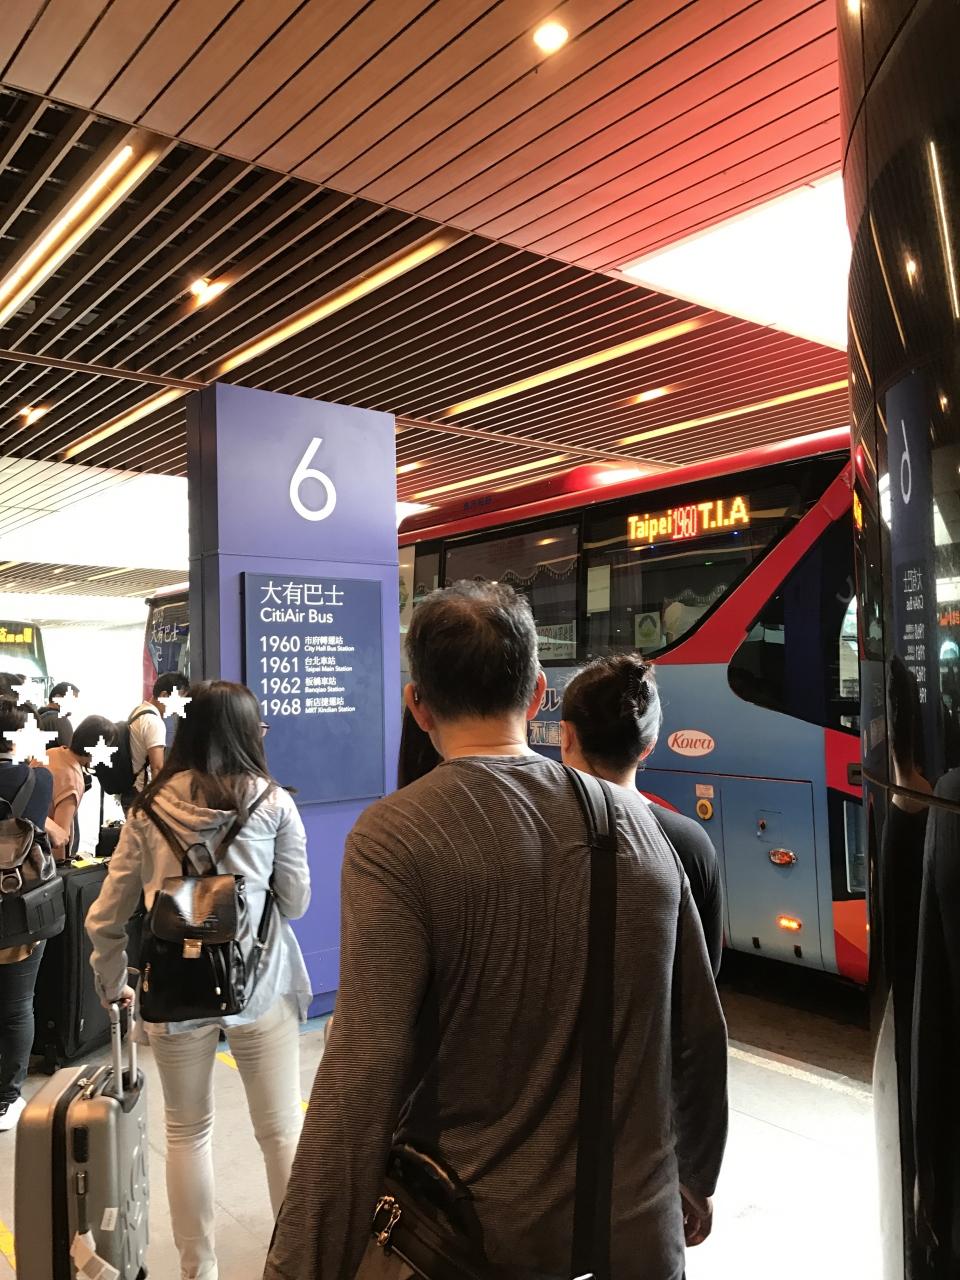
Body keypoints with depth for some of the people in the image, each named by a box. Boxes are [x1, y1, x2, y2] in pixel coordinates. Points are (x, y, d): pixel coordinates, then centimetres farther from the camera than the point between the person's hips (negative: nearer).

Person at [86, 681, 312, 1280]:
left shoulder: (149, 808, -2)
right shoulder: (272, 802, -7)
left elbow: (106, 917, 3)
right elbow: (296, 901, 0)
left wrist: (112, 984, 18)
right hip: (259, 984, -2)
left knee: (188, 1132, 20)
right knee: (282, 1129, 12)